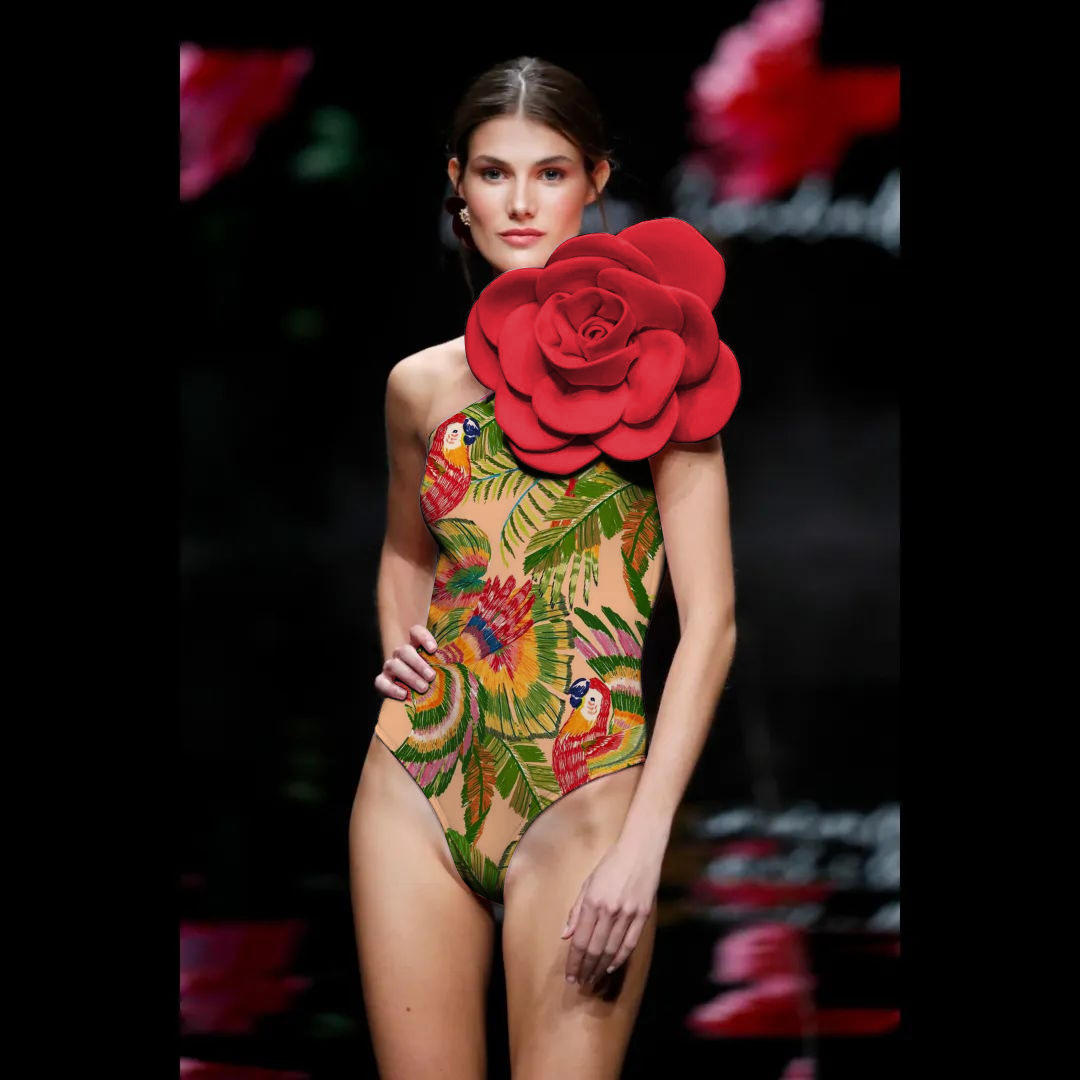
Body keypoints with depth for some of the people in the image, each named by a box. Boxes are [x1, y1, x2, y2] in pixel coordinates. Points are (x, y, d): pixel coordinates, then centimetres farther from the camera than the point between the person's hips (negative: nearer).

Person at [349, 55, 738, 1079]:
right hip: (417, 777, 4)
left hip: (582, 791, -3)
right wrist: (399, 656, 7)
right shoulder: (423, 383, 10)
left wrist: (642, 847, -15)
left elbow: (709, 619, -8)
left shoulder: (650, 359, -3)